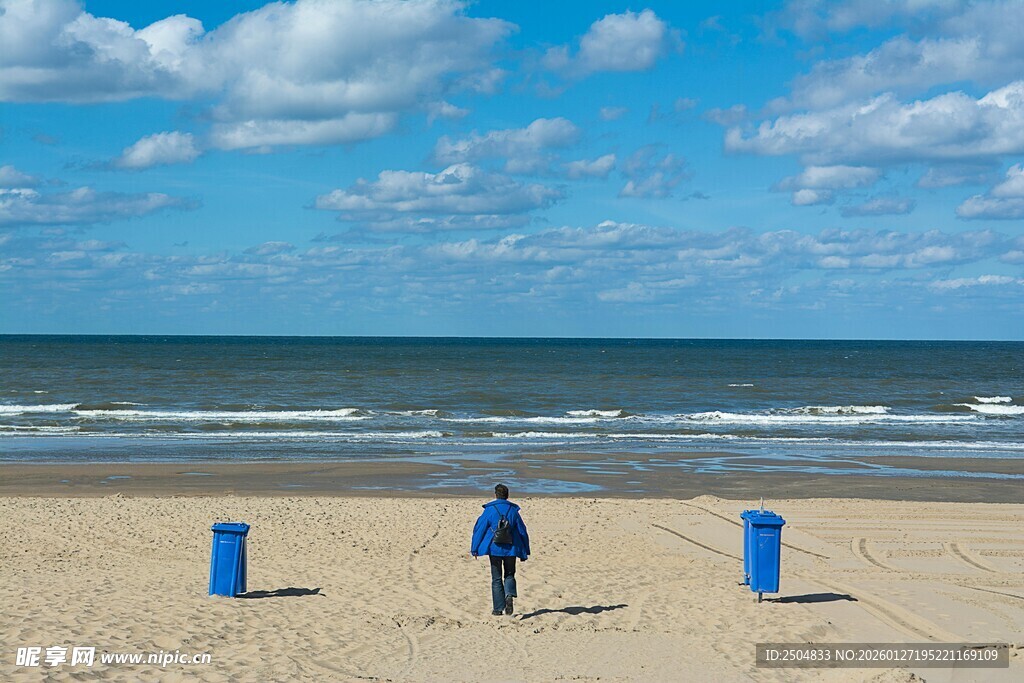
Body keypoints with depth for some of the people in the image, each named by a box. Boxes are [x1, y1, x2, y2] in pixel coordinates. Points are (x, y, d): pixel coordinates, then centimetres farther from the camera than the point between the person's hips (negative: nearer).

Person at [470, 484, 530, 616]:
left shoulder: (489, 510, -4)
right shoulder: (513, 511, 2)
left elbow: (479, 529, -4)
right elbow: (522, 531, 6)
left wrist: (474, 549, 4)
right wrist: (525, 551, 15)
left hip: (494, 549, -1)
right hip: (511, 549, 1)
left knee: (496, 579, 8)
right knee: (509, 575, 16)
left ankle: (498, 608, 6)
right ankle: (509, 595, -14)